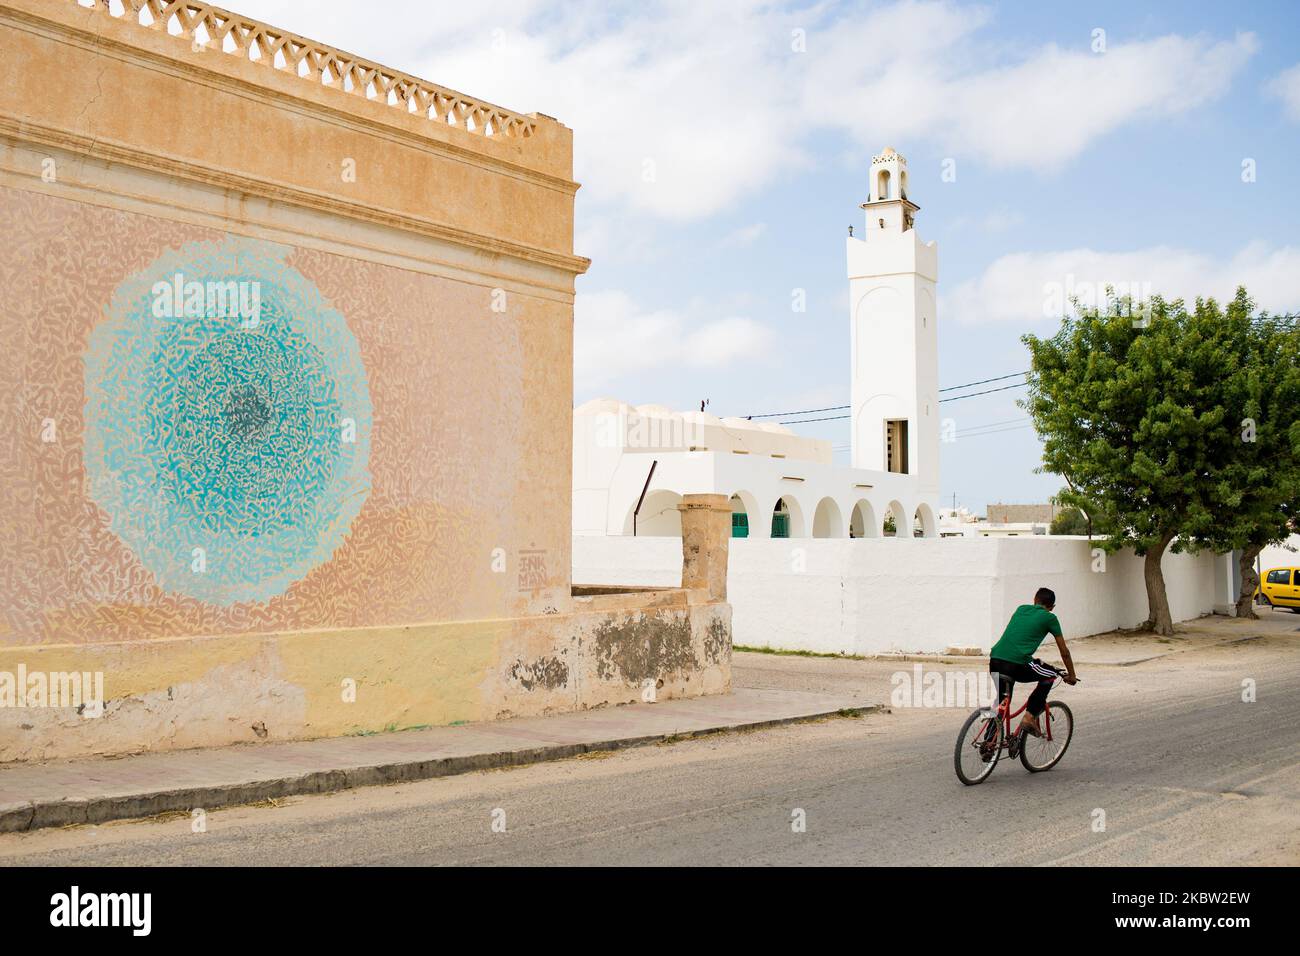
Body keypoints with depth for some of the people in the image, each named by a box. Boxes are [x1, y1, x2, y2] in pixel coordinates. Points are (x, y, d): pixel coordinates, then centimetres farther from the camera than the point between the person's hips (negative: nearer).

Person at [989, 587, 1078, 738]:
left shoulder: (1021, 609, 26)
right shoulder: (1049, 618, 12)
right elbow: (1064, 652, 19)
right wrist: (1071, 675, 33)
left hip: (995, 660, 5)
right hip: (1017, 665, -5)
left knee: (999, 705, 22)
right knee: (1051, 674, 21)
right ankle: (1030, 718, 13)